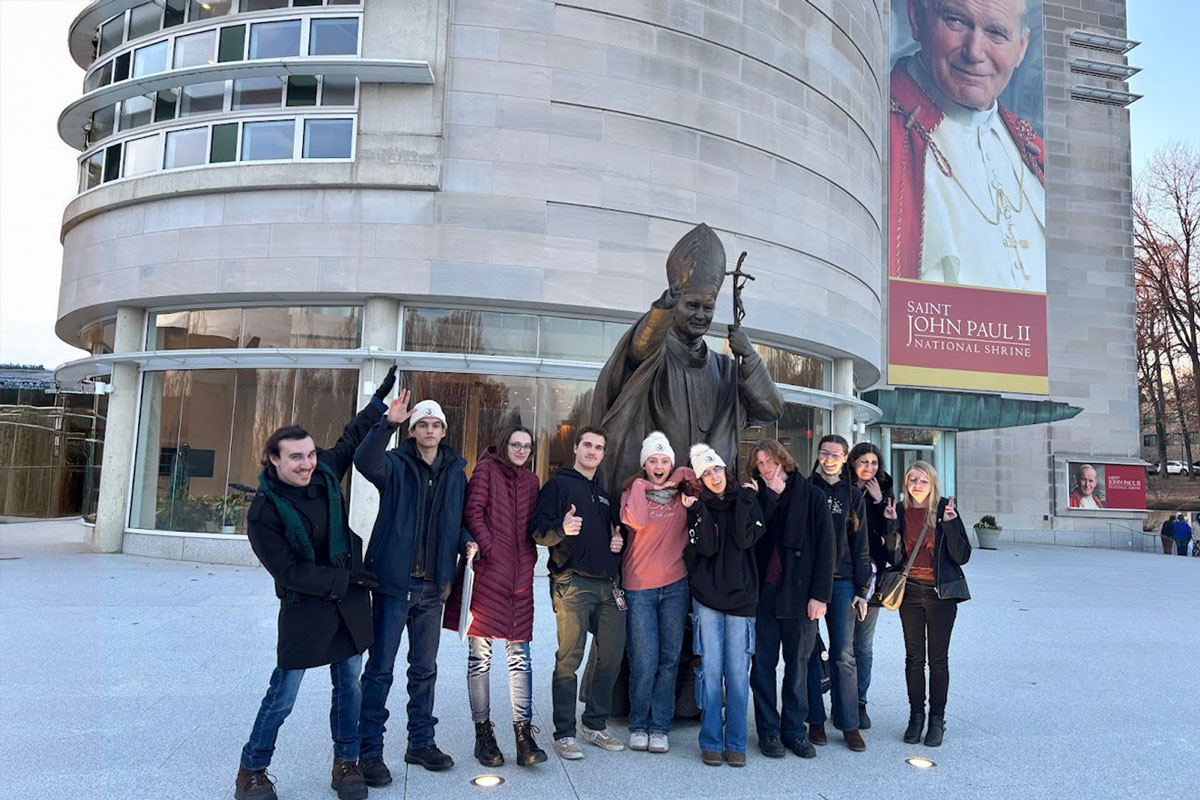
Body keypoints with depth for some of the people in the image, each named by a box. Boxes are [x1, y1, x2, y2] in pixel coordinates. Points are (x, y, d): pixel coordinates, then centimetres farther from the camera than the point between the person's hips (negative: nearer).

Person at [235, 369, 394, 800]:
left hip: (348, 601, 5)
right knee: (283, 694, 4)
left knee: (349, 685, 11)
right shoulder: (263, 512, -17)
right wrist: (346, 578, -16)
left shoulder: (325, 471, -3)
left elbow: (352, 438, 16)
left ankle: (345, 763, 27)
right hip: (304, 607, -5)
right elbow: (289, 572, -16)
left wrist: (381, 399, 16)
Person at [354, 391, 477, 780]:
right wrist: (388, 423, -39)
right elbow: (365, 461, -27)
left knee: (425, 668, 15)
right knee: (380, 669, 2)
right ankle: (370, 751, 15)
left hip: (432, 586, 4)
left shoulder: (455, 471, 7)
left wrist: (466, 540, -5)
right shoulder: (396, 463, -5)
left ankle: (421, 743, 29)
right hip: (394, 582, -4)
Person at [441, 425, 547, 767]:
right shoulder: (486, 469, 3)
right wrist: (489, 548, -13)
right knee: (480, 653, 2)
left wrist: (531, 557, 8)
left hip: (519, 574, 4)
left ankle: (524, 733, 5)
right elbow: (473, 512, -5)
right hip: (487, 571, -4)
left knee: (520, 654, 2)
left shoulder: (531, 480, 18)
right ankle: (483, 732, 13)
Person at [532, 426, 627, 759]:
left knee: (612, 654, 7)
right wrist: (562, 529, -27)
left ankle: (595, 725, 22)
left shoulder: (604, 493, 22)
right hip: (572, 583, -7)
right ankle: (564, 734, 6)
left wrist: (617, 543, 8)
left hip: (607, 584, 7)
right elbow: (539, 531, -7)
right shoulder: (558, 485, 1)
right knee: (569, 658, -5)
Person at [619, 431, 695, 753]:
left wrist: (681, 480, -2)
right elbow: (636, 521, -19)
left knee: (669, 659, 6)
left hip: (676, 585, 3)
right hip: (640, 587, -3)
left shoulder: (681, 493, 7)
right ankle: (638, 725, 17)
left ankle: (660, 727, 18)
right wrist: (642, 486, -8)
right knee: (644, 662, -3)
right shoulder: (633, 490, 0)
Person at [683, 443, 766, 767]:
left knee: (738, 672, 2)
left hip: (740, 596, 0)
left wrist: (744, 498, -8)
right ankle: (711, 742, 12)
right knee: (710, 670, 1)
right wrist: (700, 510, -13)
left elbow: (745, 539, -10)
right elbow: (706, 547, -8)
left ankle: (736, 743, 14)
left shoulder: (747, 502, 7)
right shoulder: (699, 507, 6)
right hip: (706, 597, 0)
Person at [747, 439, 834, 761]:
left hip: (799, 594, -1)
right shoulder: (757, 498, 7)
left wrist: (819, 595, -9)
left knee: (798, 665, 9)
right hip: (763, 592, 2)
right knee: (763, 664, 7)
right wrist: (769, 496, -12)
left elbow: (825, 548, -3)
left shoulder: (812, 496, 0)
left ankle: (794, 729, 22)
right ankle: (768, 731, 19)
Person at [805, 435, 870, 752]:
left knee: (844, 654, 1)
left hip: (841, 582, 1)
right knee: (809, 652, 4)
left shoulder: (852, 496, 9)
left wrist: (862, 589, 5)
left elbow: (860, 545, 10)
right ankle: (815, 720, 16)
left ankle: (849, 724, 12)